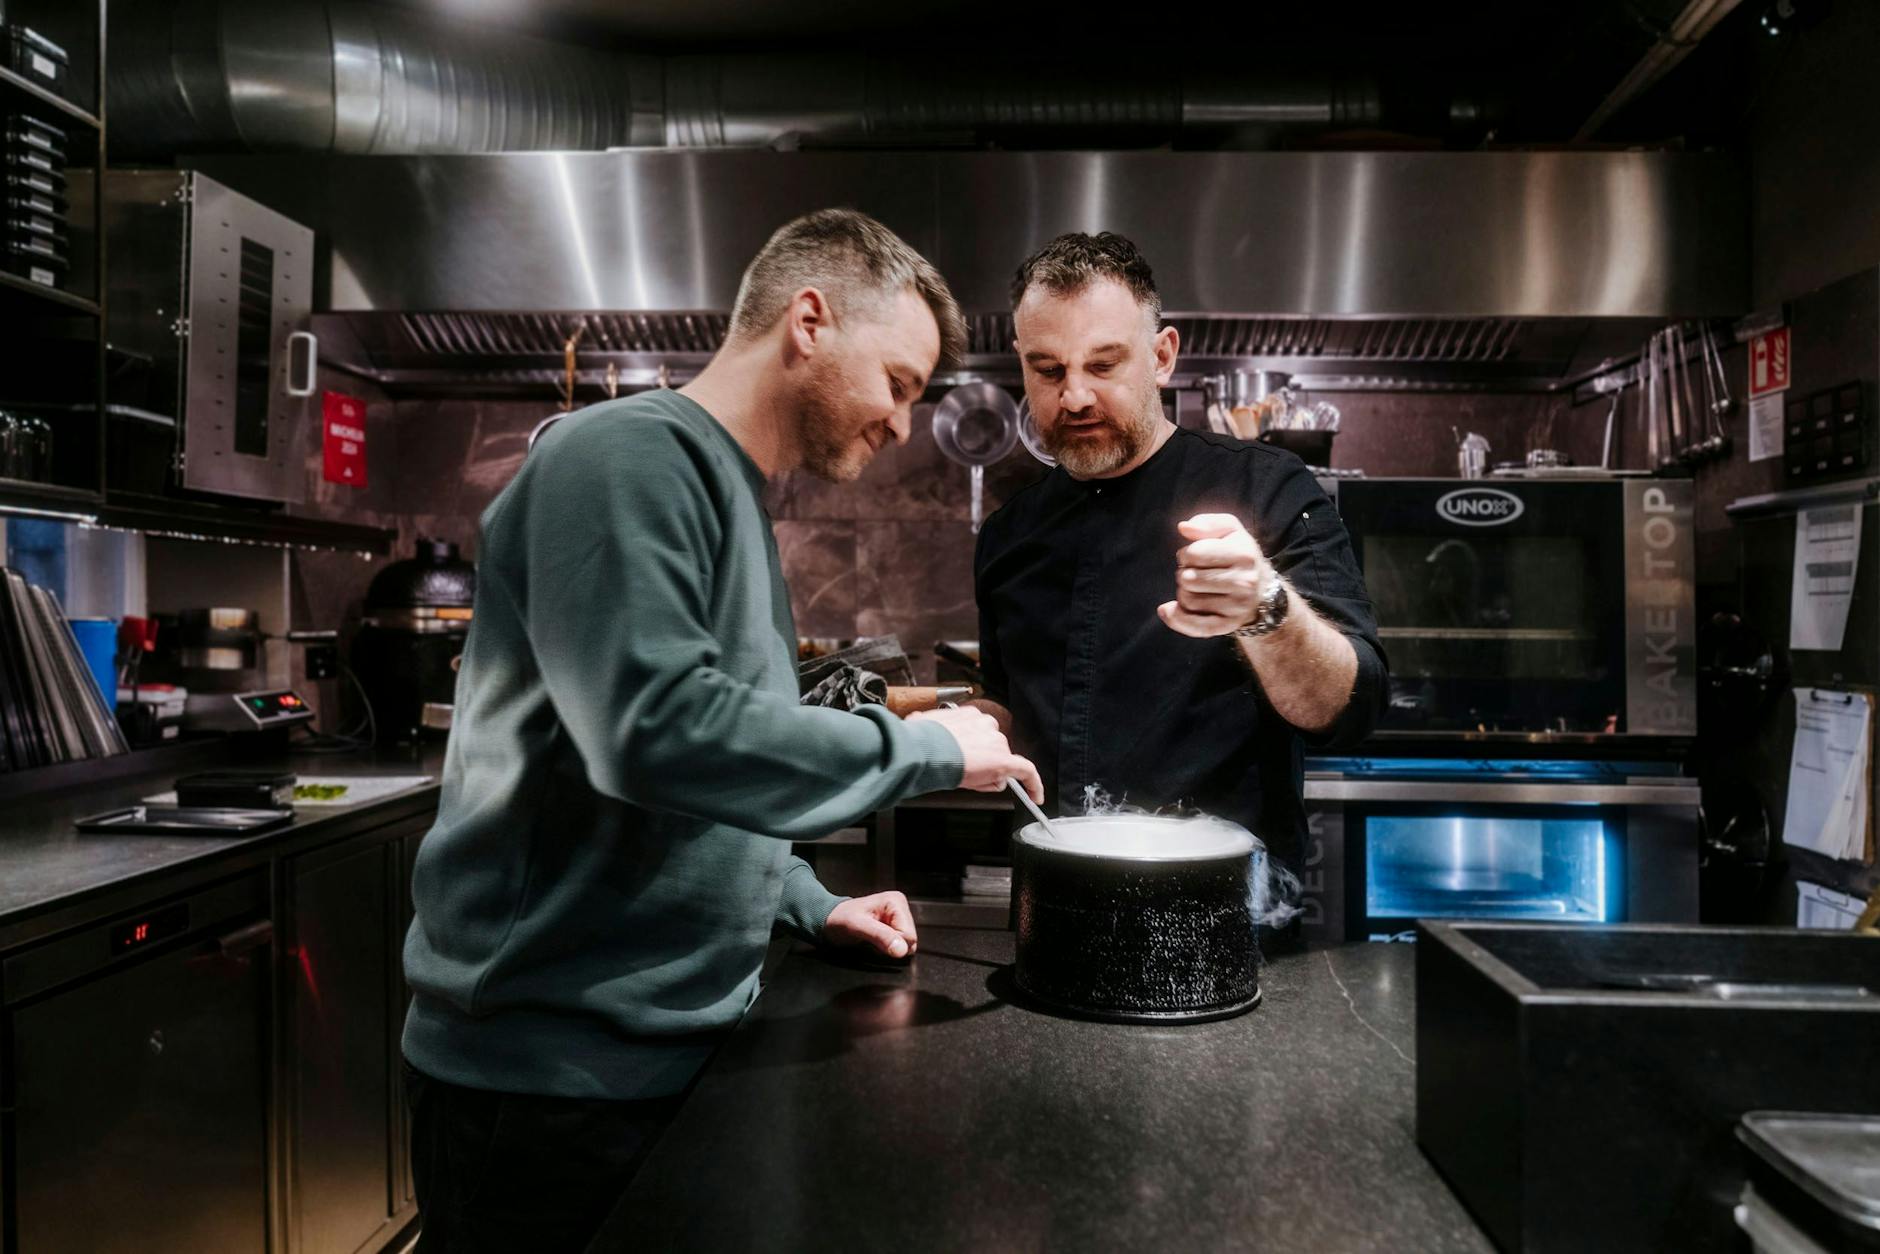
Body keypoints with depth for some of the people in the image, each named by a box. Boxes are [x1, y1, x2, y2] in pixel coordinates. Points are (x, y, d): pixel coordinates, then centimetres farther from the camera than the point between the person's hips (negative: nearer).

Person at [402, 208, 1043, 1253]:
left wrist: (807, 904, 8)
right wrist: (925, 747, -19)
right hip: (551, 1069, -9)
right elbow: (658, 729, -29)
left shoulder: (737, 503, 14)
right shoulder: (629, 458, -16)